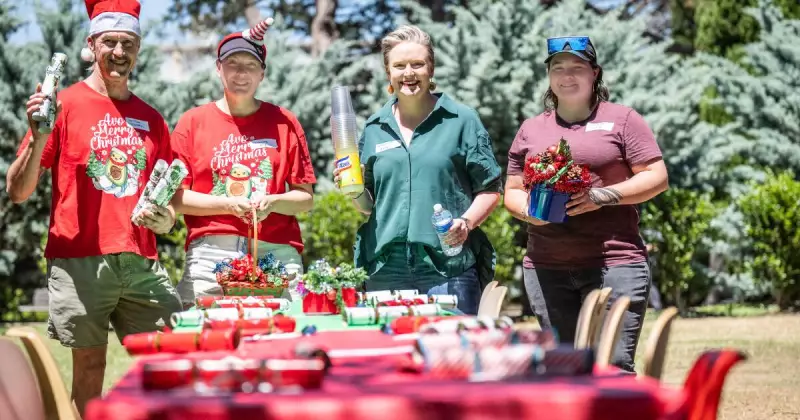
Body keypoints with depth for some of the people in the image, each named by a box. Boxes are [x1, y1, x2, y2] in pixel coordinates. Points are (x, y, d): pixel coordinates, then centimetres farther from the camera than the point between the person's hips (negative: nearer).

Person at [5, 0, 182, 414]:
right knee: (89, 364, 0)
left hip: (142, 263, 4)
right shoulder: (65, 105, 1)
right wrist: (38, 138, -17)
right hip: (79, 260, -4)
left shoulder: (151, 119, 14)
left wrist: (166, 219, 2)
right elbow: (18, 191, -1)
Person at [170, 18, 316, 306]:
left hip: (277, 253, 1)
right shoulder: (193, 122, 9)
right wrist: (229, 205, -8)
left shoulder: (284, 123, 12)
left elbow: (306, 198, 11)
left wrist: (271, 202, -8)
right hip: (210, 257, -1)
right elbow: (176, 198, 4)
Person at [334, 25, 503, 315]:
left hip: (449, 269, -3)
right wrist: (355, 191, -1)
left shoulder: (462, 120, 4)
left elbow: (490, 189, 3)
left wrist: (466, 222, -13)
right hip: (385, 272, 3)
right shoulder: (375, 128, 14)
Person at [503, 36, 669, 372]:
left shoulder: (621, 120, 6)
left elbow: (657, 178, 1)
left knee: (614, 366, -11)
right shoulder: (531, 130, 17)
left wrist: (603, 196, -14)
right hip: (546, 268, 4)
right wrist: (528, 210, -5)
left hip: (613, 264, -4)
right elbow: (512, 191, 19)